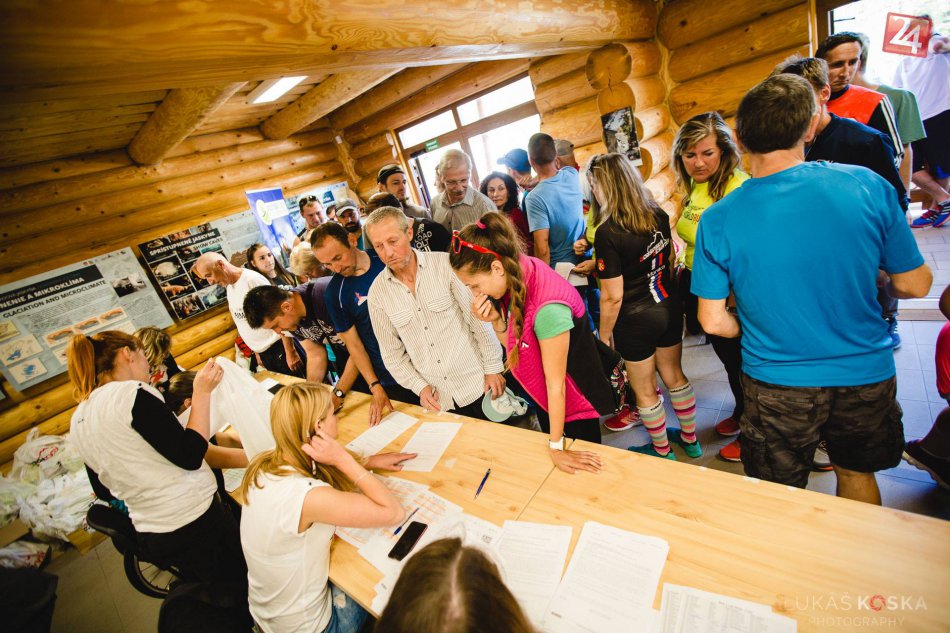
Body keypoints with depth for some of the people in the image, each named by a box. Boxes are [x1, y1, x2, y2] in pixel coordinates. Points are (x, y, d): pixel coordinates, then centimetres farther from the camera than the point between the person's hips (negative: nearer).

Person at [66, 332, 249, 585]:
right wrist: (202, 393, -17)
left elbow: (105, 489, 18)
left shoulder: (77, 422, 7)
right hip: (195, 521, -8)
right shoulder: (132, 393, -19)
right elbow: (190, 456, -22)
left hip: (151, 536, 8)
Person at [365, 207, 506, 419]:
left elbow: (478, 317, -8)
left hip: (477, 384, -2)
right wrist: (419, 386, -3)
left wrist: (493, 368, -6)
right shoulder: (377, 293, -2)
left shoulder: (445, 264, -11)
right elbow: (391, 352, 6)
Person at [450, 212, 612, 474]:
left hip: (574, 400, -7)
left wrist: (556, 447, -15)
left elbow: (555, 383, -27)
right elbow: (512, 345, 0)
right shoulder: (515, 278, -12)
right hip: (542, 396, 8)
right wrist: (496, 320, -21)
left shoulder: (548, 307, -37)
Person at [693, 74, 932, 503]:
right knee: (857, 473, 31)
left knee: (781, 501, 20)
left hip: (776, 383, -2)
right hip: (866, 375, 3)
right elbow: (914, 285, -3)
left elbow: (713, 322, -13)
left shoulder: (718, 220, -18)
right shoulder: (868, 186, -13)